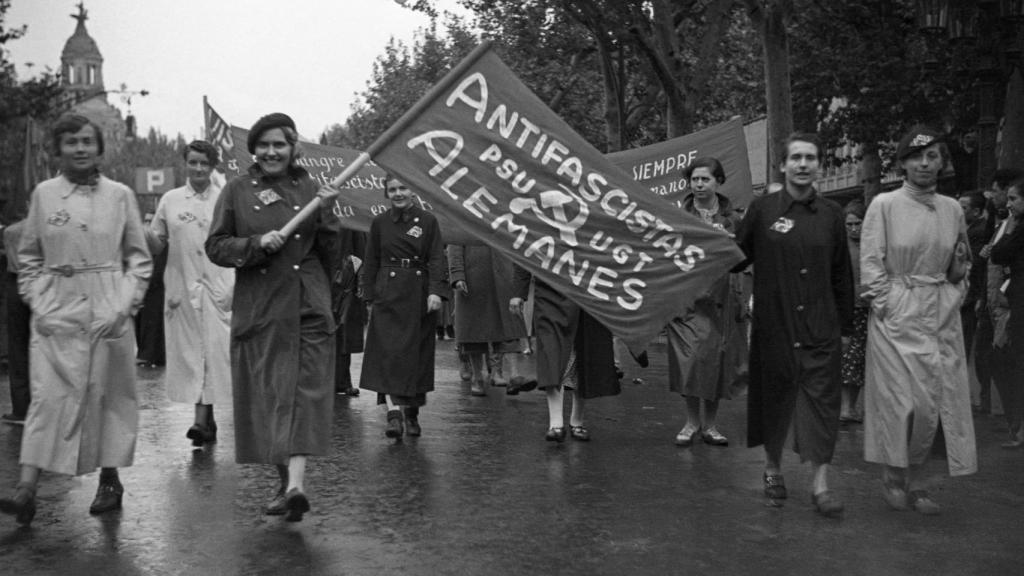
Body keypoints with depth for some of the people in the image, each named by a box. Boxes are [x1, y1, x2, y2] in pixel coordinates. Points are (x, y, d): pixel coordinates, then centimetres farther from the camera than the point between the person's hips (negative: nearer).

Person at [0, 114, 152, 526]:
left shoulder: (120, 195, 2)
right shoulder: (43, 193, 4)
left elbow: (140, 257, 5)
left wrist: (126, 303, -5)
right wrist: (36, 302, -1)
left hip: (108, 313, 0)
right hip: (56, 315, 0)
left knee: (108, 395, 7)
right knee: (48, 396, -6)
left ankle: (110, 480, 20)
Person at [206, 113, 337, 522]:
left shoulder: (309, 189, 8)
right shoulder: (237, 191, 6)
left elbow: (332, 253, 9)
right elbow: (215, 246, 2)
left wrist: (328, 215, -9)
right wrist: (257, 243, -14)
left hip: (308, 307, 0)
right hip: (259, 309, 1)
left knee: (306, 393, -11)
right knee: (266, 396, 5)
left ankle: (296, 483, -18)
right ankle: (285, 481, 20)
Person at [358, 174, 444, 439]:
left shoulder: (428, 221, 2)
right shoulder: (380, 223, 7)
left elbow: (437, 258, -2)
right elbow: (371, 263, 10)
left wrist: (435, 291, -14)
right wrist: (369, 296, 4)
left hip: (419, 295, 0)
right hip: (388, 294, 0)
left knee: (417, 355, 5)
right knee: (388, 352, -12)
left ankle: (411, 413, 17)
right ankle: (393, 412, -18)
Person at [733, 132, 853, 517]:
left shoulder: (831, 214, 5)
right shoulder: (762, 209, 0)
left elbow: (842, 274, 9)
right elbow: (736, 260, 7)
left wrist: (846, 323, 9)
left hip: (821, 327, 1)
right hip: (773, 324, -1)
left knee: (821, 400, -3)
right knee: (773, 396, 10)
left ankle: (821, 484, 0)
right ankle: (772, 468, 30)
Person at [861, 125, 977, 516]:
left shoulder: (952, 209, 9)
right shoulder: (884, 205, -3)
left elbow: (961, 266, 21)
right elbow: (870, 263, -5)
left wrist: (955, 295, 5)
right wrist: (888, 305, -10)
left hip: (942, 317, 4)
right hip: (897, 315, -4)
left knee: (935, 401, 3)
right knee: (902, 401, -5)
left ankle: (915, 483, 15)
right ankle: (893, 479, 13)